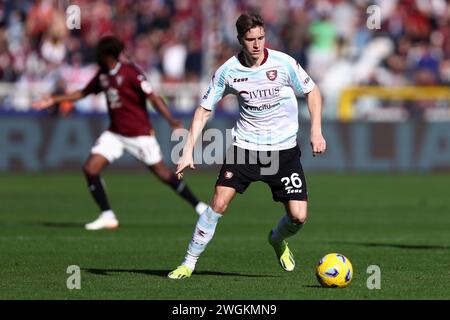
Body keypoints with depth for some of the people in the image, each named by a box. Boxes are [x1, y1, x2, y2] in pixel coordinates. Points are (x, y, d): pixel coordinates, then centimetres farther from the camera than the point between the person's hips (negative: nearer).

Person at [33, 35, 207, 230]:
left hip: (139, 133, -7)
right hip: (115, 133, 7)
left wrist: (172, 121, -31)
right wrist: (53, 100, 18)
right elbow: (83, 93, 19)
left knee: (162, 173, -1)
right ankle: (107, 216, -4)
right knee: (90, 168, -9)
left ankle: (199, 206, 16)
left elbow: (153, 98, -20)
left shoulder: (130, 72, -18)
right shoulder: (102, 75, 4)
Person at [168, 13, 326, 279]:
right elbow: (204, 110, -1)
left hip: (284, 149, 0)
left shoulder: (283, 63, -11)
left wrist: (316, 131, -7)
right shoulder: (228, 71, -9)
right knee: (219, 202, -14)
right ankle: (189, 262, 0)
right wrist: (188, 151, -10)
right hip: (245, 145, 0)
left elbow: (312, 92, 4)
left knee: (298, 217, -8)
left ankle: (278, 240, 29)